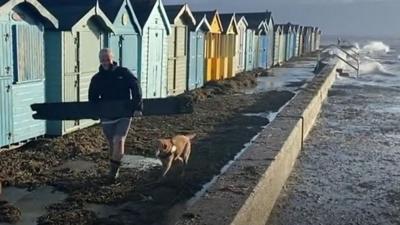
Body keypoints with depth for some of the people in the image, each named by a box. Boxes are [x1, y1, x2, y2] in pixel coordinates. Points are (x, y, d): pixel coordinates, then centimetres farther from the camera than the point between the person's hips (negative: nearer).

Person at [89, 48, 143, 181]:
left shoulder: (123, 73, -2)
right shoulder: (96, 79, 5)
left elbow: (135, 88, -8)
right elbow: (93, 98, 11)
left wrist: (138, 107, -18)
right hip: (107, 117, 3)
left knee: (118, 141, -15)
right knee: (112, 145, 11)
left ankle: (114, 169, 1)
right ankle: (114, 169, 31)